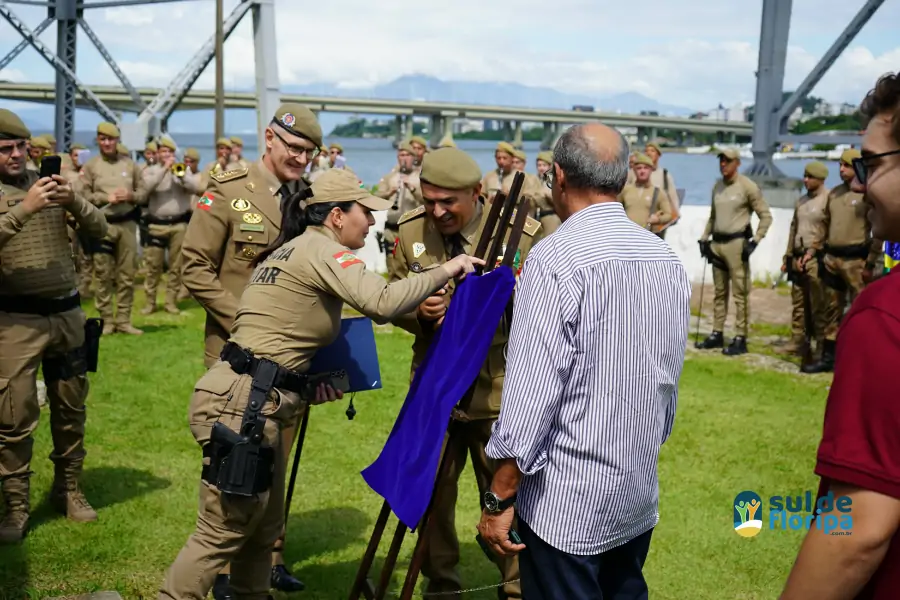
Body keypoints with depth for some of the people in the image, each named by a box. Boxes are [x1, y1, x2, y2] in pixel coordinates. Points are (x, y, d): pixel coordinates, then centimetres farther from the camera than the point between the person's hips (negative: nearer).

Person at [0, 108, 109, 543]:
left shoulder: (48, 184, 9)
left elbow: (99, 229, 3)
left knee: (71, 409, 11)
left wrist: (73, 202, -15)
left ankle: (68, 490, 26)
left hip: (67, 313, 4)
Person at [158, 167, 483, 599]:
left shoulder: (292, 248, 19)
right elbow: (382, 303, -26)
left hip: (254, 403, 10)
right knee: (222, 535, -3)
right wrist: (446, 271, -14)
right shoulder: (321, 249, -10)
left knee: (263, 529, 17)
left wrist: (306, 384, 11)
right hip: (241, 404, -10)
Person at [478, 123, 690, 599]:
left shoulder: (554, 260, -18)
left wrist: (499, 499, -12)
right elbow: (670, 378, 10)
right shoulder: (667, 260, 3)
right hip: (640, 493, 7)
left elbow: (531, 392, -20)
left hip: (567, 498, -6)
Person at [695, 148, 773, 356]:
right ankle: (717, 334, 18)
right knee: (719, 291, 12)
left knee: (740, 292, -6)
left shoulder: (747, 187, -7)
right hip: (717, 243, 7)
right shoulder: (717, 186, 13)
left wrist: (755, 241, -13)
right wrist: (704, 238, 15)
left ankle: (740, 339, -5)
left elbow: (766, 216, -6)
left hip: (736, 243, -7)